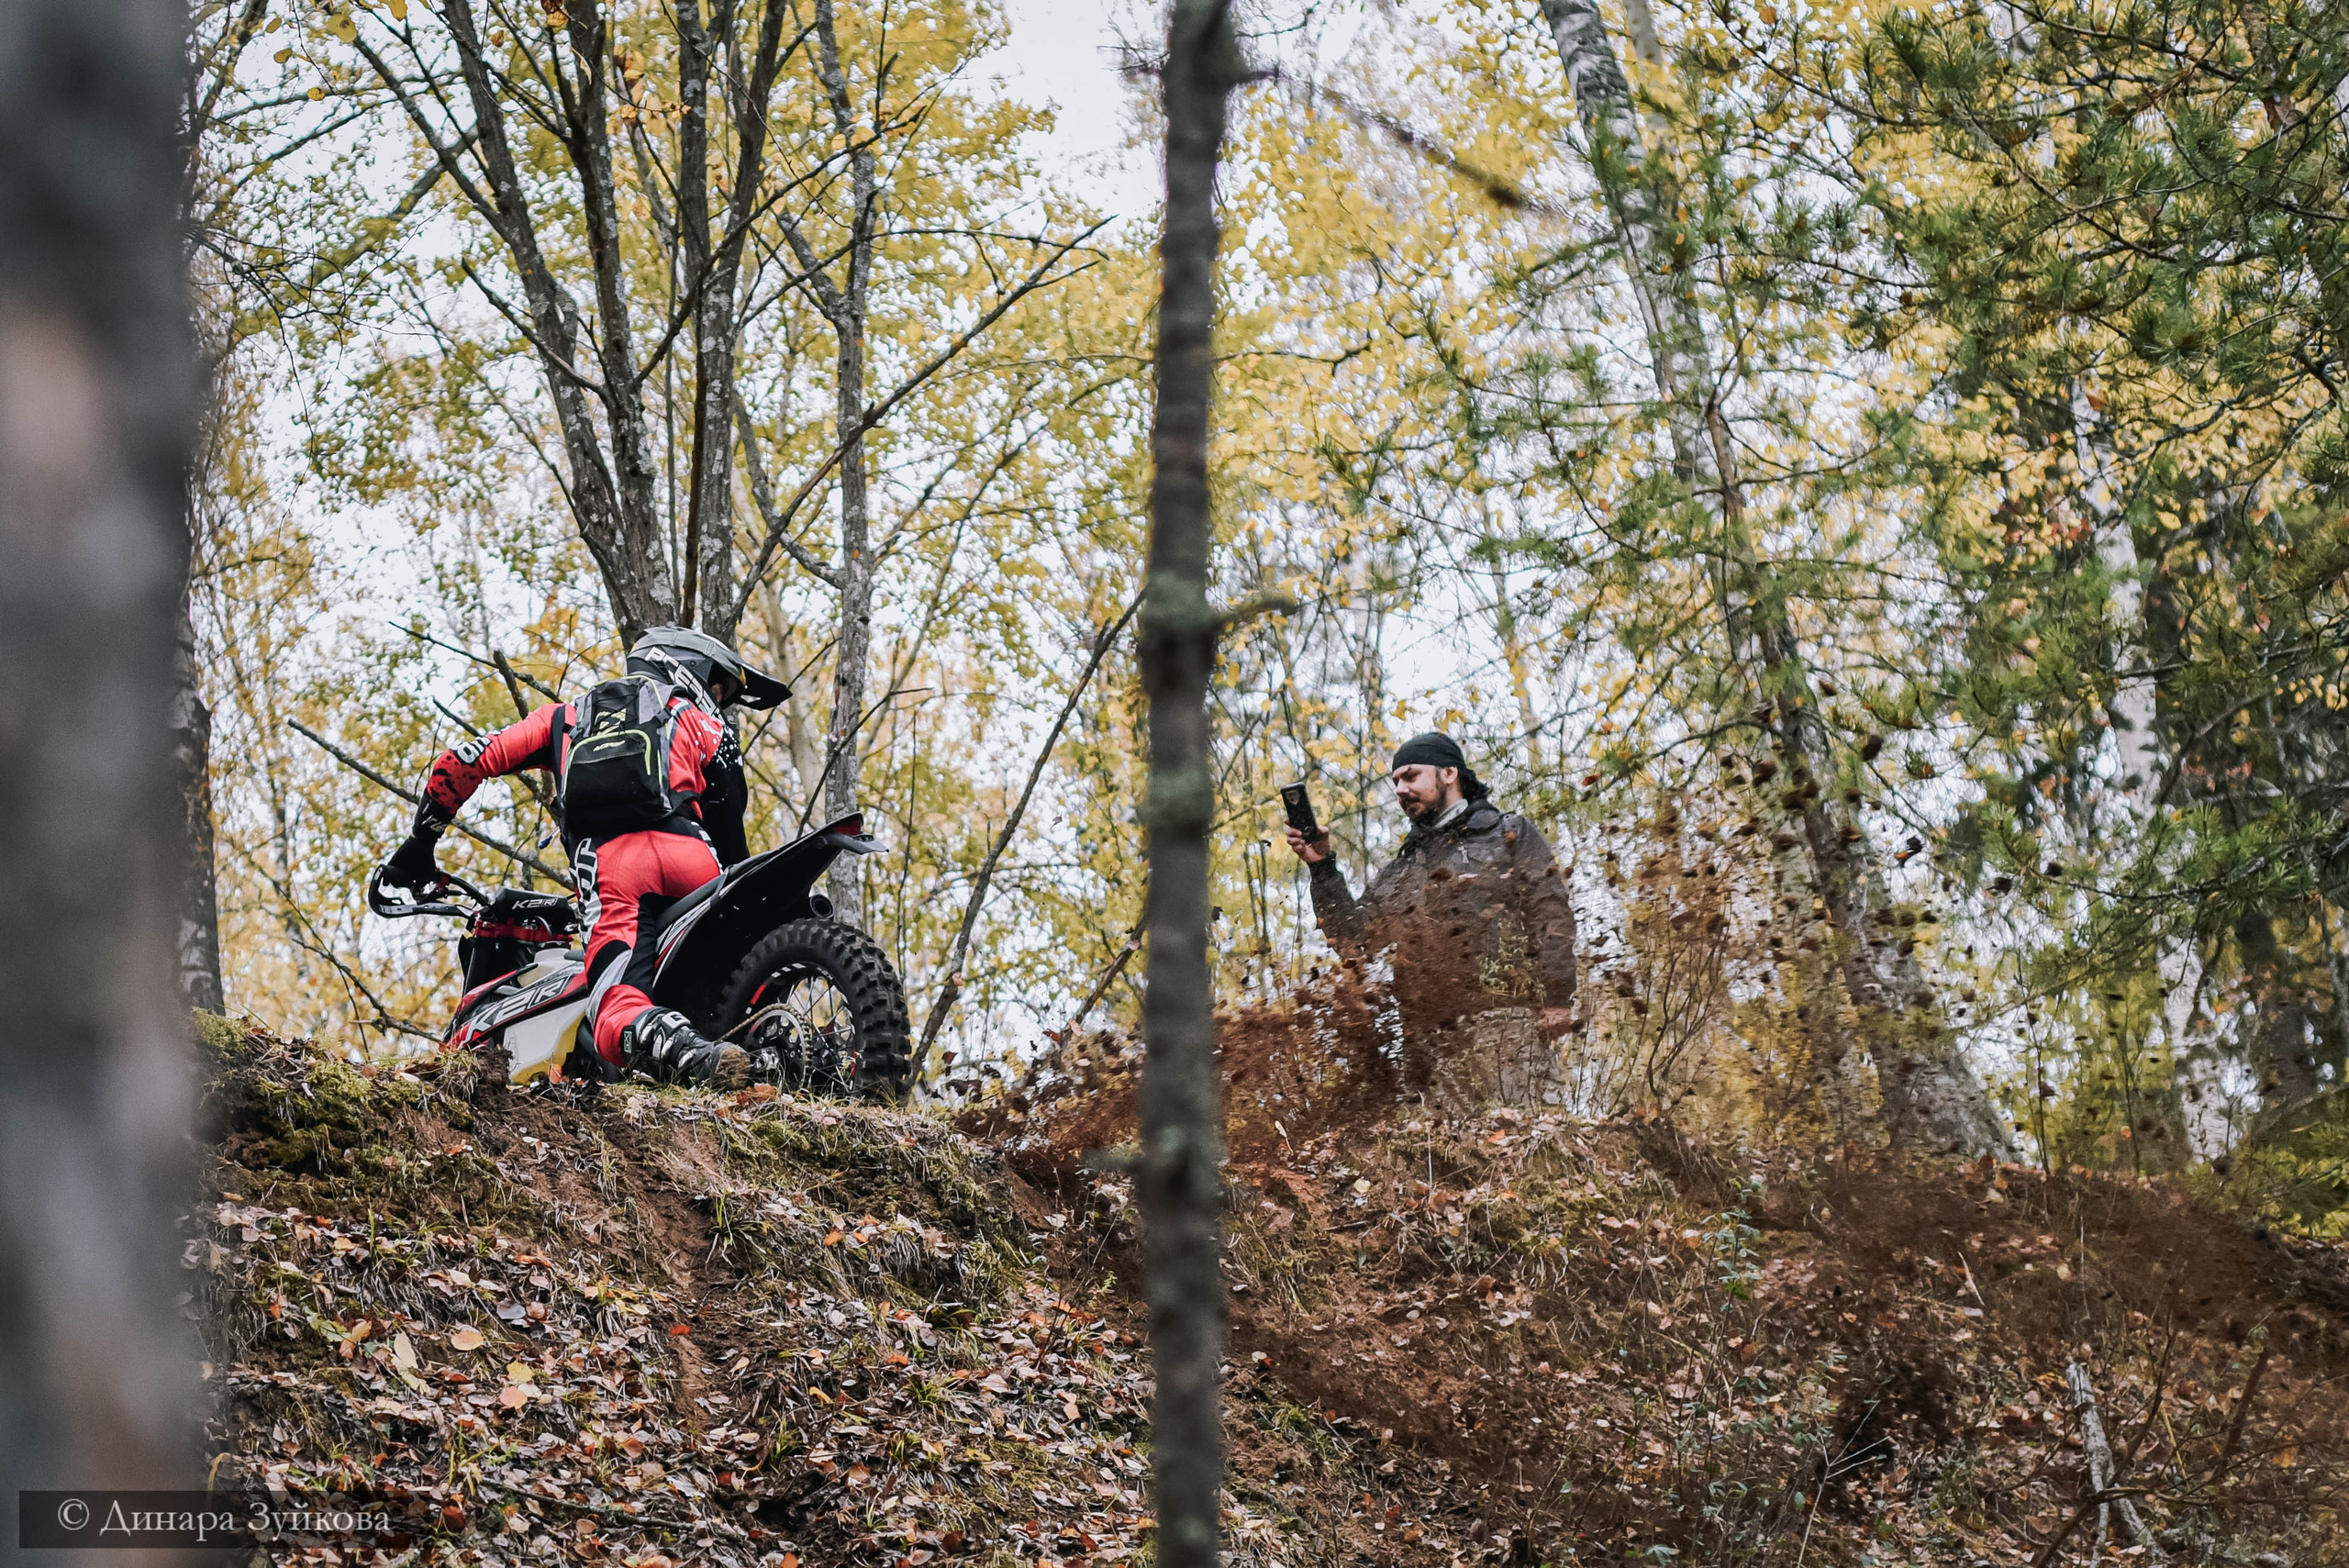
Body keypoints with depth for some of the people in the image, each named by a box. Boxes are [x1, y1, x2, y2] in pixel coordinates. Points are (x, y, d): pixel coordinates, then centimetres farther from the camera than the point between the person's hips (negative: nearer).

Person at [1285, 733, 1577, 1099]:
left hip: (1502, 1020, -5)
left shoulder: (1510, 835, 13)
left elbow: (1552, 917, 2)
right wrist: (1322, 868, 10)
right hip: (1427, 1038, 5)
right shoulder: (1401, 869, 27)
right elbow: (1353, 939, 18)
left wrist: (1557, 999, -10)